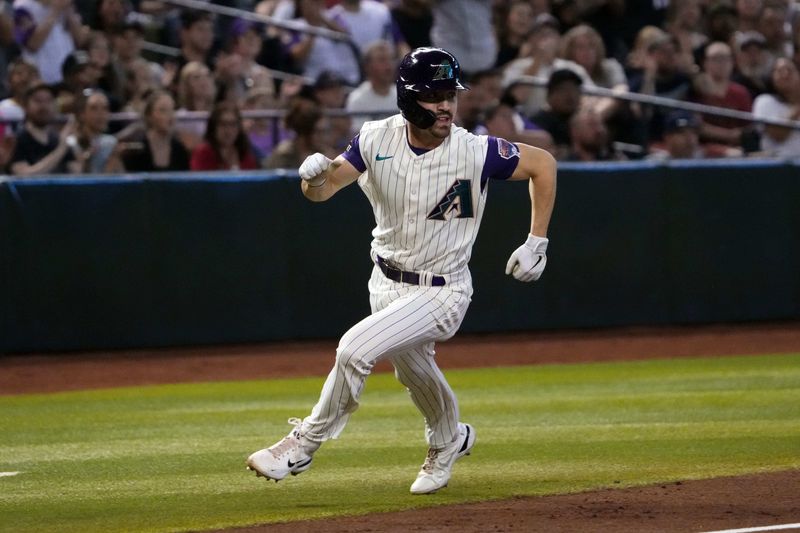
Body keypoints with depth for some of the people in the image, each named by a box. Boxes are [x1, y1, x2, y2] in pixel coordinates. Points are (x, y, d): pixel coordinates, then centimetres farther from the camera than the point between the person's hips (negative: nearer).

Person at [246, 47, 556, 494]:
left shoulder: (475, 152, -22)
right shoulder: (378, 139, -14)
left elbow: (544, 164, -8)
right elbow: (323, 189, -18)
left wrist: (537, 244, -8)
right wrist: (315, 176, -43)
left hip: (442, 292, -5)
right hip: (387, 284, 5)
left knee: (356, 350, -22)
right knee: (414, 371, 25)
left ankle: (304, 445, -4)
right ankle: (449, 441, 55)